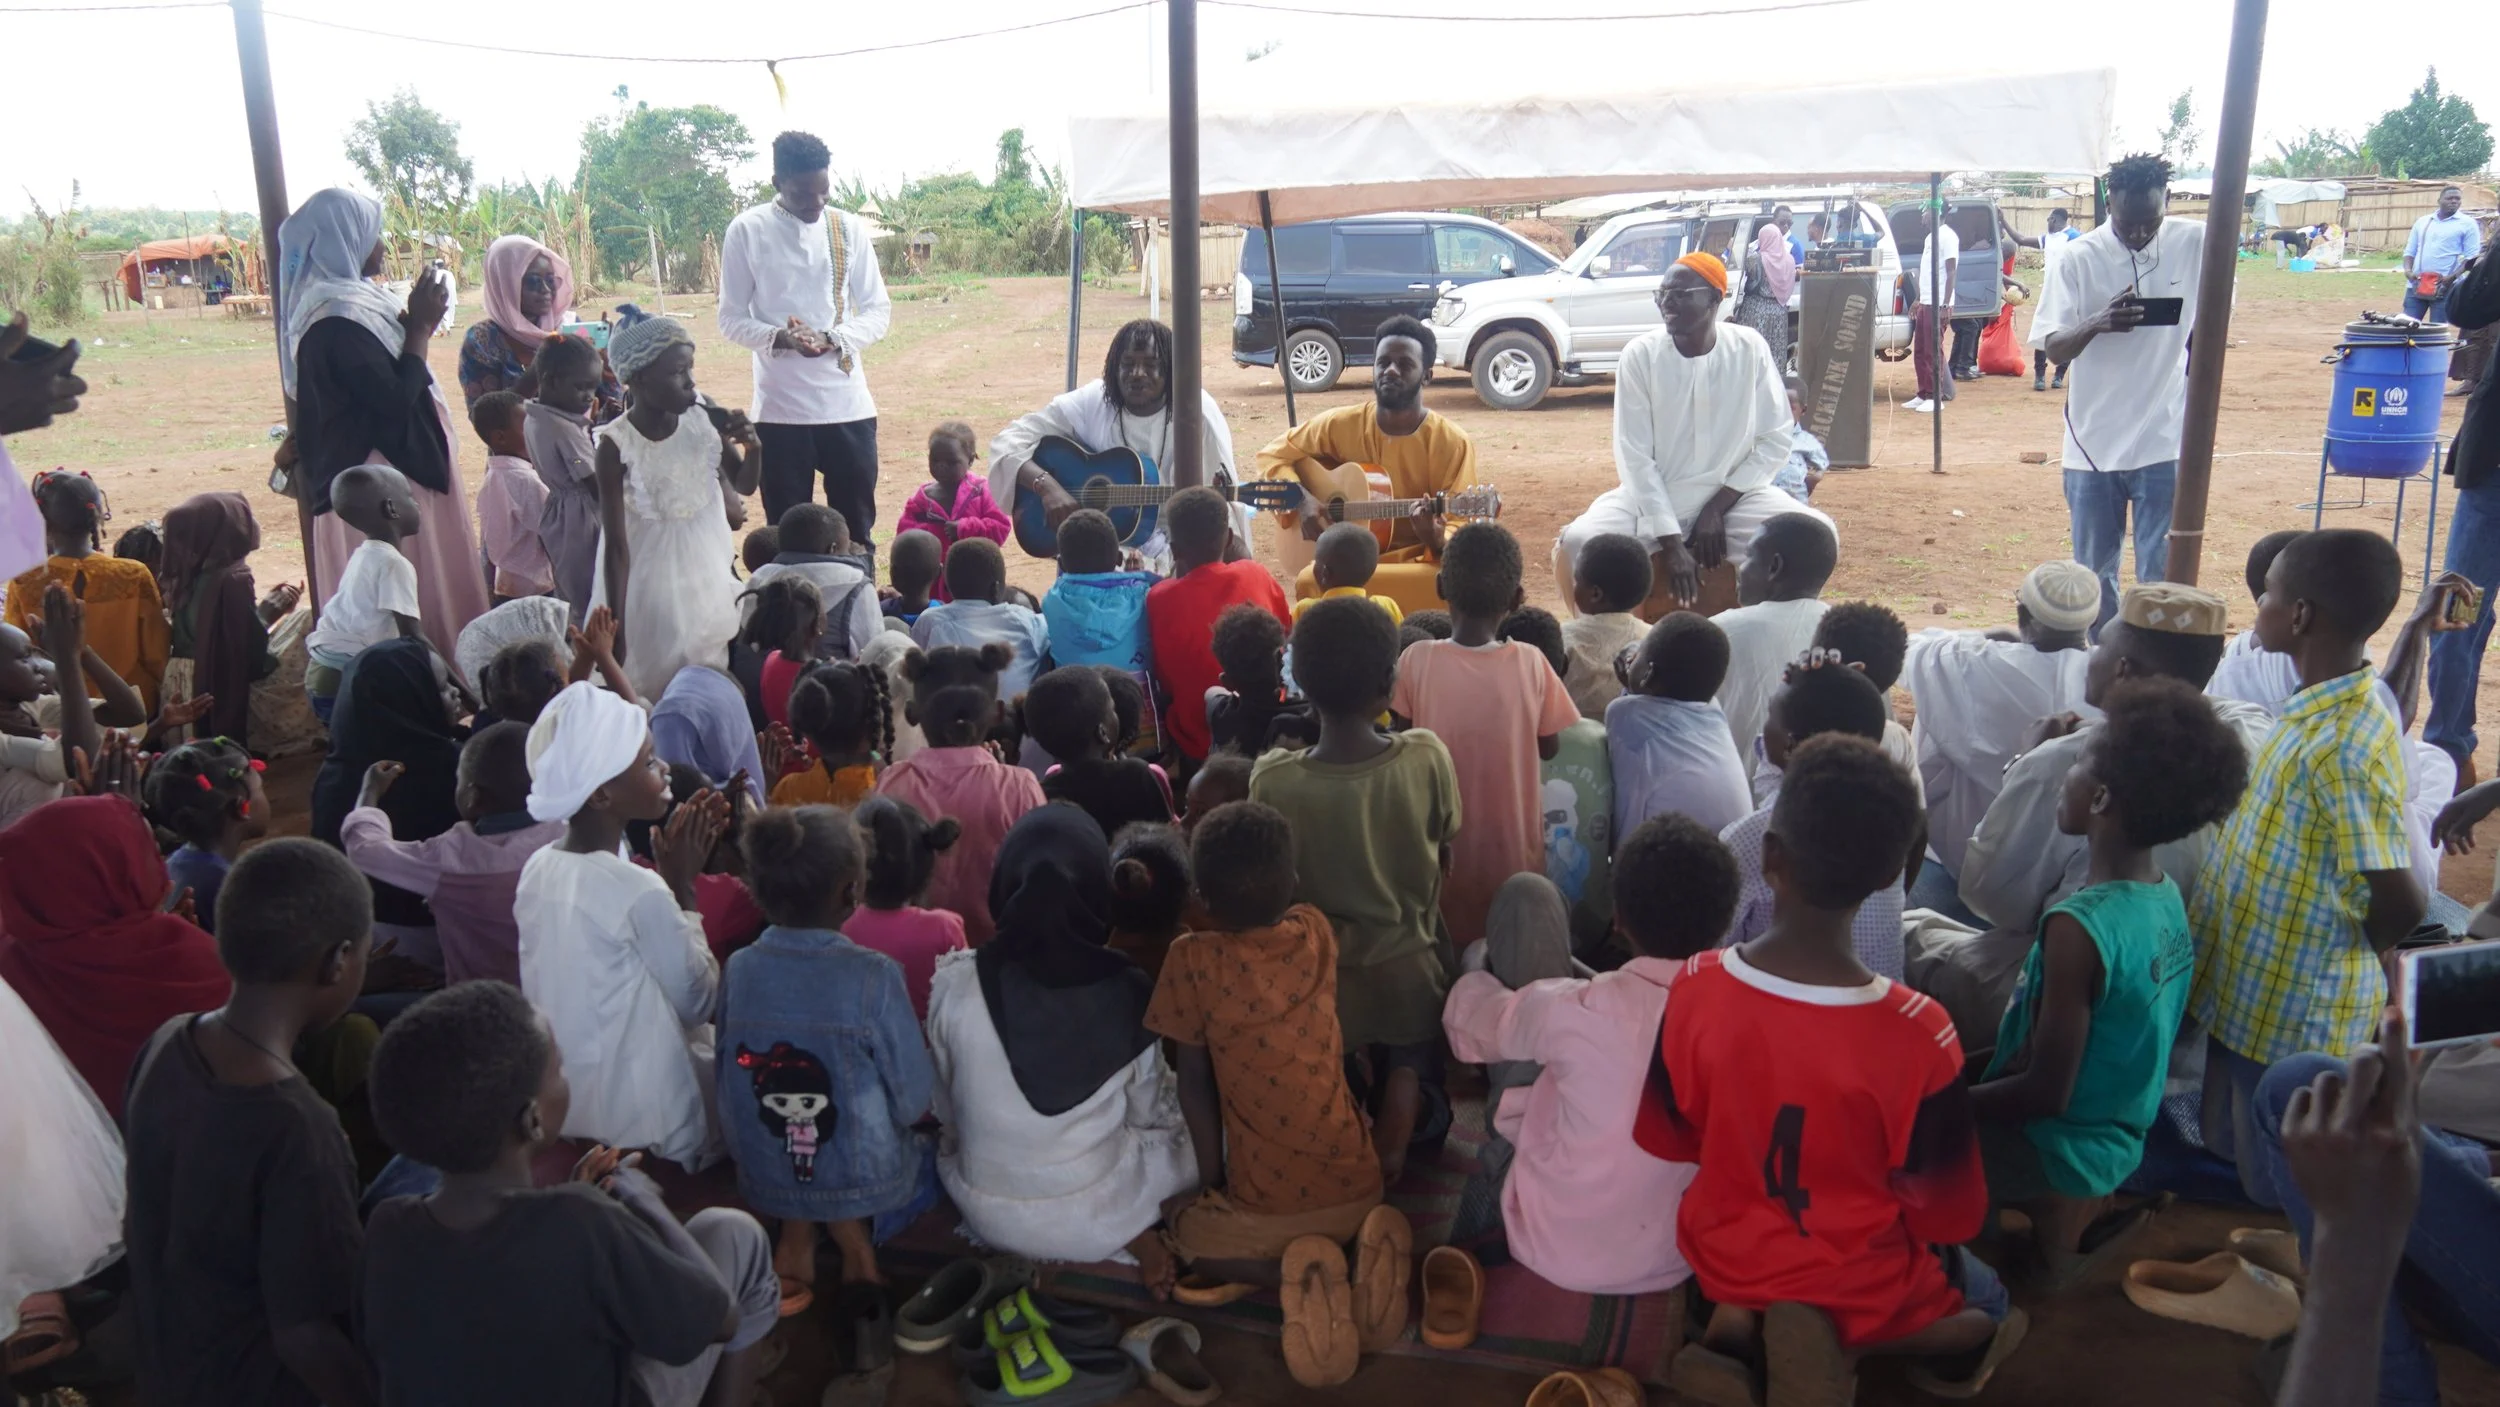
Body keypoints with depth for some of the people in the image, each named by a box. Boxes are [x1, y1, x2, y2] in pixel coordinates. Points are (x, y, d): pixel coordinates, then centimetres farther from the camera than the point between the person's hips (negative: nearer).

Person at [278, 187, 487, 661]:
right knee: (408, 600, -2)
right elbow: (396, 398, -23)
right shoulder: (337, 319, -21)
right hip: (384, 480, -10)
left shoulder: (351, 299, 10)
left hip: (393, 466, 10)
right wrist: (420, 327, -16)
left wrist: (415, 325, 9)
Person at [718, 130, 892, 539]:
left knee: (857, 528, 6)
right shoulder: (747, 230, -2)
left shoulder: (850, 229, 3)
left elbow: (878, 309, 5)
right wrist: (780, 338, -20)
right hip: (779, 407, -1)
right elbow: (732, 319, 0)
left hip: (847, 404, 2)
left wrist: (835, 339, -15)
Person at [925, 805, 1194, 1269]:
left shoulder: (957, 984, -16)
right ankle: (1139, 1234, 9)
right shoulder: (1126, 992, -16)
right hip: (1095, 1221, 0)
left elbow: (946, 1109, -2)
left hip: (990, 1216, 0)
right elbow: (1147, 1114, -1)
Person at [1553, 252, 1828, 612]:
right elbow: (1634, 458, -12)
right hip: (1652, 498, -1)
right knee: (1575, 546, -28)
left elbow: (1774, 441, -2)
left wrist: (1717, 508, -12)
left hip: (1733, 495, 1)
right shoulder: (1641, 354, -9)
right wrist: (1670, 543, -19)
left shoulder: (1749, 348, -5)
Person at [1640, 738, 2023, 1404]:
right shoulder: (1919, 1036, -29)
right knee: (1992, 1309, 31)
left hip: (1722, 1259, 0)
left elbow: (1667, 1141, -6)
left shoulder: (1694, 989, -22)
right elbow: (1951, 1215, -15)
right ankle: (1838, 1335, 6)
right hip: (1860, 1288, 0)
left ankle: (1736, 1323, 7)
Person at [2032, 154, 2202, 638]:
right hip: (2093, 443, 1)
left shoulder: (2196, 244, -3)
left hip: (2165, 442, -1)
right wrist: (2097, 323, -27)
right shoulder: (2079, 257, -6)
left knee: (2162, 575, 0)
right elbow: (2053, 348, -7)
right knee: (2094, 571, 11)